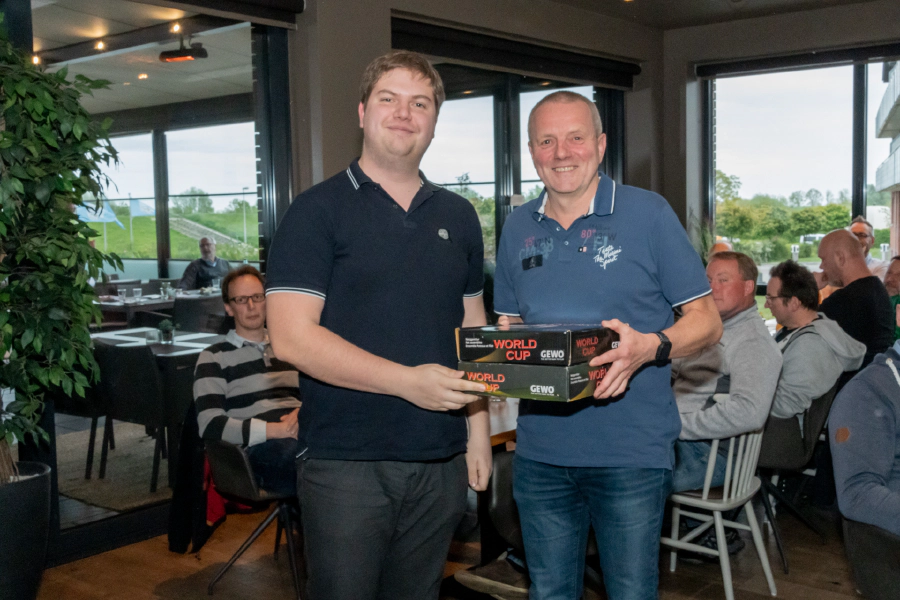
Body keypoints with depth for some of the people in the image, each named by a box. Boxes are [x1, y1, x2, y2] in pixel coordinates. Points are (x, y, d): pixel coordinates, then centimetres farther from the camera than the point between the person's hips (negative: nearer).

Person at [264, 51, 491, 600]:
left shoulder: (458, 217, 11)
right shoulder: (318, 211, -5)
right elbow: (291, 337, -14)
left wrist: (479, 427, 8)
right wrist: (407, 380, -21)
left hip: (440, 462, 5)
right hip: (346, 463, -4)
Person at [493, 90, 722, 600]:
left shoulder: (649, 214, -5)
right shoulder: (518, 228, 8)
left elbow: (707, 321, -3)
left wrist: (651, 347, -23)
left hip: (631, 451, -3)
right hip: (539, 452, 4)